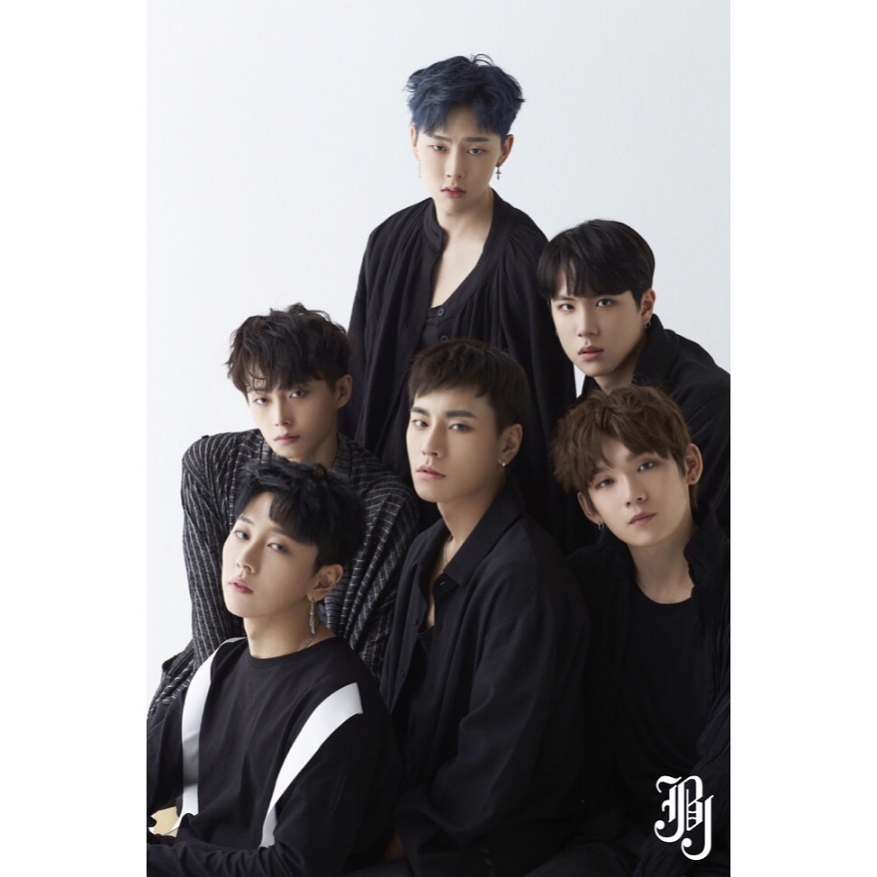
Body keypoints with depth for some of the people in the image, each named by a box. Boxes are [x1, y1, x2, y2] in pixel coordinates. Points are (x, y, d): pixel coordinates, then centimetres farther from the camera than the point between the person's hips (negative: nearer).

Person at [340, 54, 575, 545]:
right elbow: (363, 375, 12)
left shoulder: (525, 258, -14)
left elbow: (546, 402, -13)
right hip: (388, 478, 5)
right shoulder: (392, 242, 4)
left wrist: (544, 535, -13)